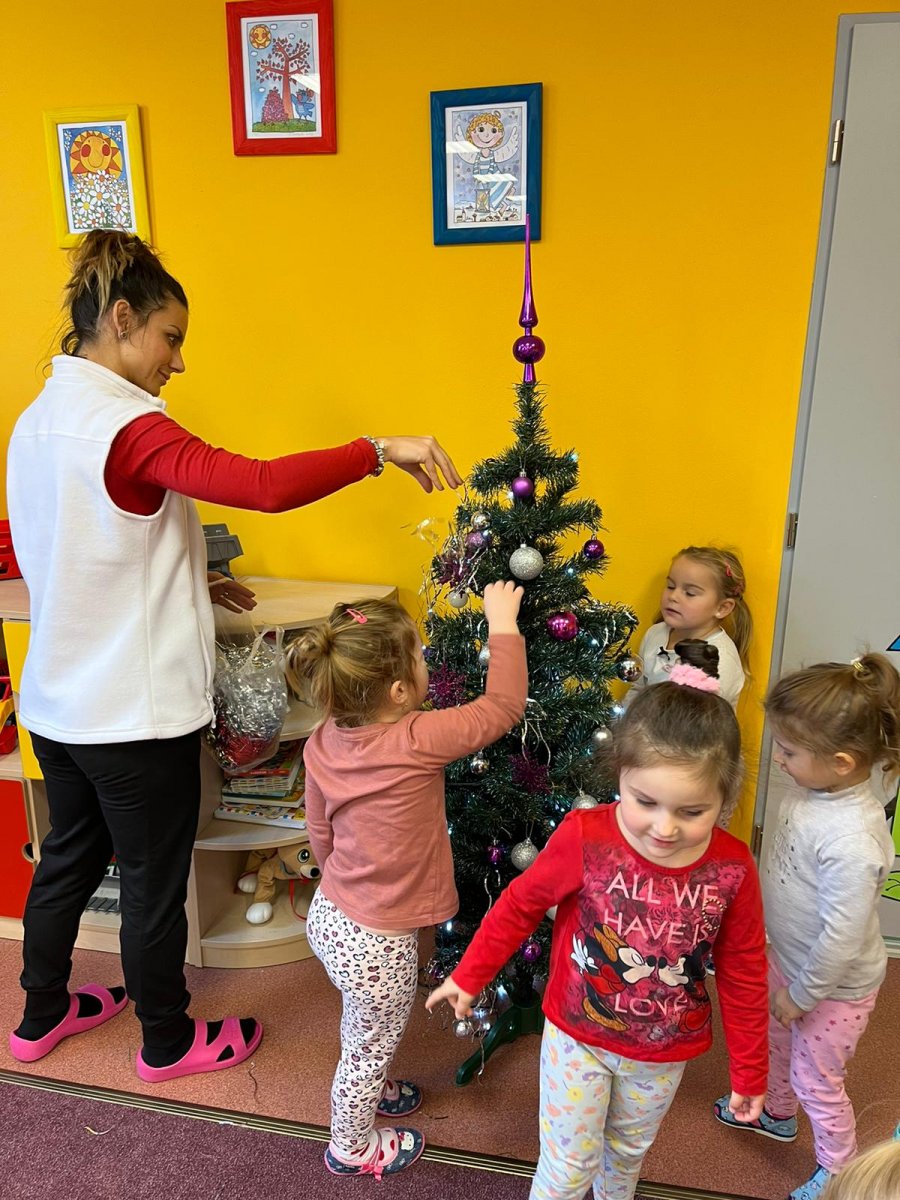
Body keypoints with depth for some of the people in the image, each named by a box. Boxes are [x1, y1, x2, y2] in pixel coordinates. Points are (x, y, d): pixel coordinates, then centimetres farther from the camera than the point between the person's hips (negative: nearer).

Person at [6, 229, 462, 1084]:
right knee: (154, 878, 11)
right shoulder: (128, 428, -22)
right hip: (135, 712, -9)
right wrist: (382, 450, -28)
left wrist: (189, 584, 11)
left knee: (69, 855, 25)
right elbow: (266, 485, -36)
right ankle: (167, 1043, 34)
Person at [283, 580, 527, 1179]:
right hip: (376, 941, -6)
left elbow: (321, 836, 3)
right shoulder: (417, 741, -30)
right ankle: (352, 1147, 46)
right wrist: (503, 624, -10)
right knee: (371, 1044, 21)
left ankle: (373, 1090, 60)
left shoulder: (325, 742, -10)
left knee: (367, 1034, 33)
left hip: (331, 915, 7)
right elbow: (504, 707, -20)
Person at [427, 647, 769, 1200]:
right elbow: (521, 905, -10)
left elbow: (744, 976, -7)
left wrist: (749, 1072, 2)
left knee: (628, 1153, 28)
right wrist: (469, 976, 0)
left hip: (663, 1054, 2)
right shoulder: (584, 838, -28)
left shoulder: (731, 869, -22)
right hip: (577, 1036, -2)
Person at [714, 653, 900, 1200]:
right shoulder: (814, 792, -14)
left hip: (832, 986, -8)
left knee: (816, 1079, 17)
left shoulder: (852, 841, -40)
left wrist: (800, 994, -16)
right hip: (789, 958, 8)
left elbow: (842, 936, -31)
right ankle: (777, 1114, 59)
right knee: (775, 1039, 30)